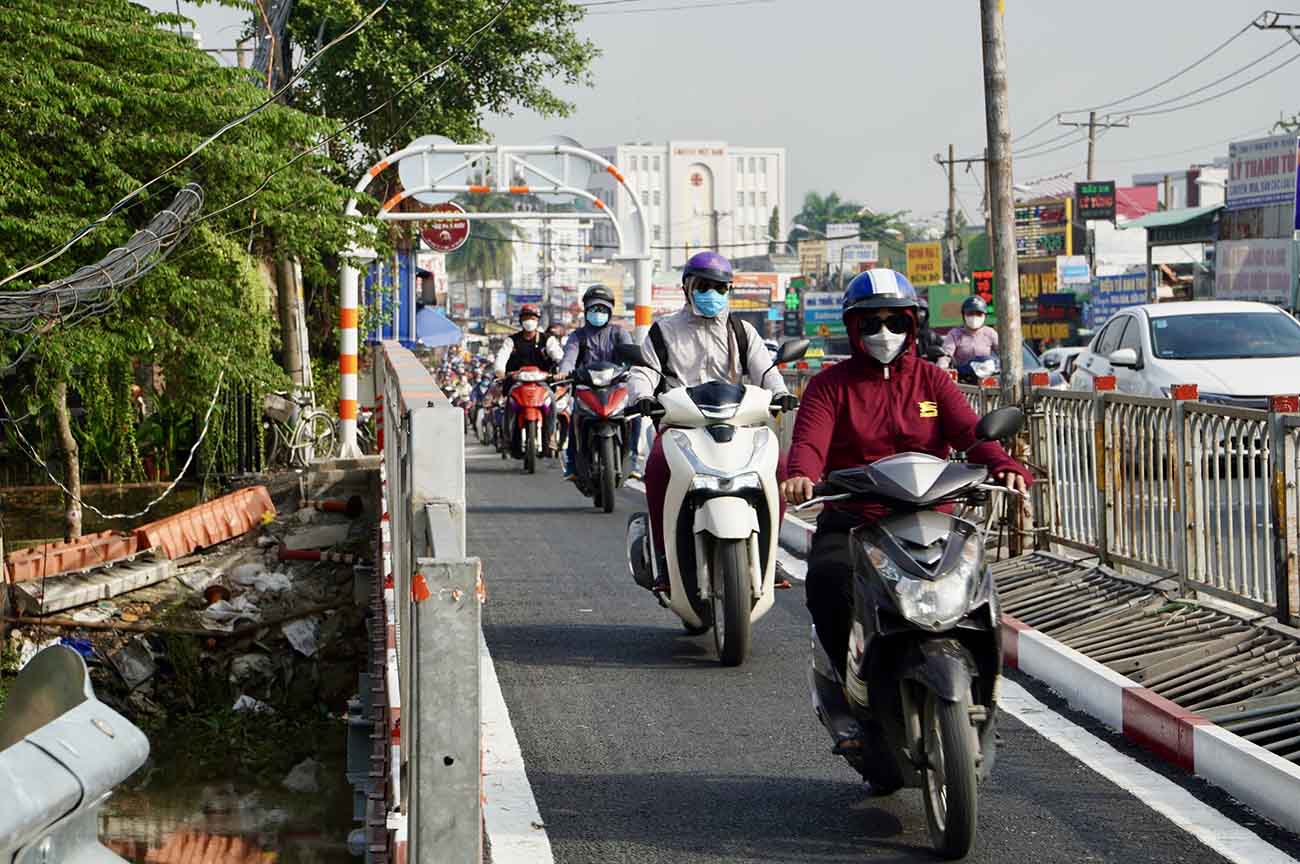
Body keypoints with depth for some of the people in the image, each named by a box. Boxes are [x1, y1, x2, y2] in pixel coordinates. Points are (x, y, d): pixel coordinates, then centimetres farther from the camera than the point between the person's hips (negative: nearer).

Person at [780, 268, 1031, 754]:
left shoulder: (932, 381, 15)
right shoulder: (830, 385, 11)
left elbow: (969, 431, -2)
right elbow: (810, 441, -7)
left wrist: (1004, 466, -24)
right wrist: (800, 476, -32)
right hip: (850, 521, -1)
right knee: (828, 575, -34)